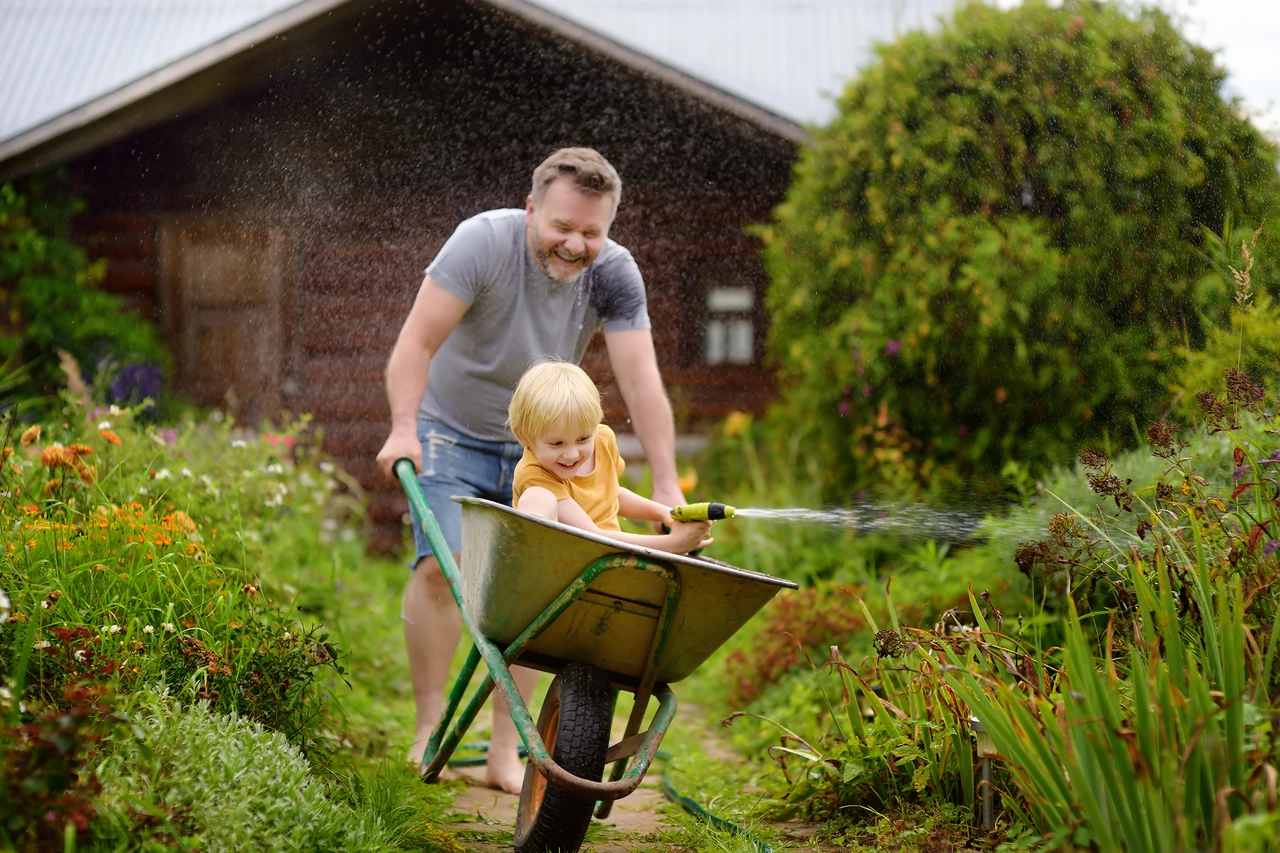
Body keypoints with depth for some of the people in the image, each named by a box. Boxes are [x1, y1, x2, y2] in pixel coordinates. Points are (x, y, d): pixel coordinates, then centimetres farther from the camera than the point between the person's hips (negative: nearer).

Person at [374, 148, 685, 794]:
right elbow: (416, 343, -24)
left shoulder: (614, 275, -15)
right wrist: (404, 428, -37)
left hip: (538, 450, 3)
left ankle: (505, 755, 0)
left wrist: (665, 486, -23)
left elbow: (641, 381, -18)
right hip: (452, 433, -3)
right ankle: (429, 727, -6)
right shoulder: (483, 242, -24)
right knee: (441, 566, -18)